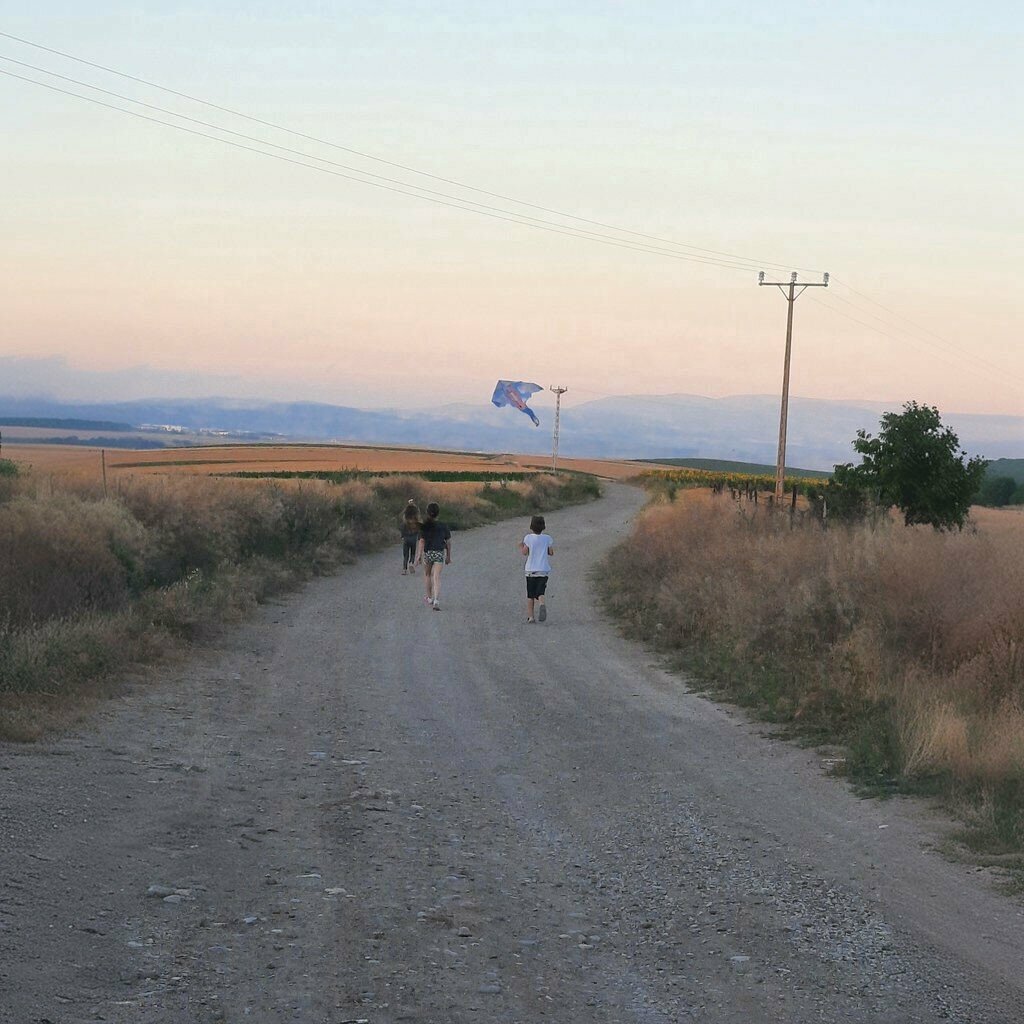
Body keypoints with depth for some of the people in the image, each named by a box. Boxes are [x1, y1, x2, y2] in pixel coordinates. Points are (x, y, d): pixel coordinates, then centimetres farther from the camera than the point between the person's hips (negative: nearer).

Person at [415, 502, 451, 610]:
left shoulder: (424, 526, -7)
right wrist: (449, 556, 16)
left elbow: (421, 541, -14)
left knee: (427, 575, 22)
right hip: (440, 553, 0)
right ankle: (436, 601, -20)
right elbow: (448, 542, 5)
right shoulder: (443, 526, 0)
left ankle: (429, 598, 34)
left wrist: (419, 555, -12)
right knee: (436, 577, -4)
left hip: (427, 552, 0)